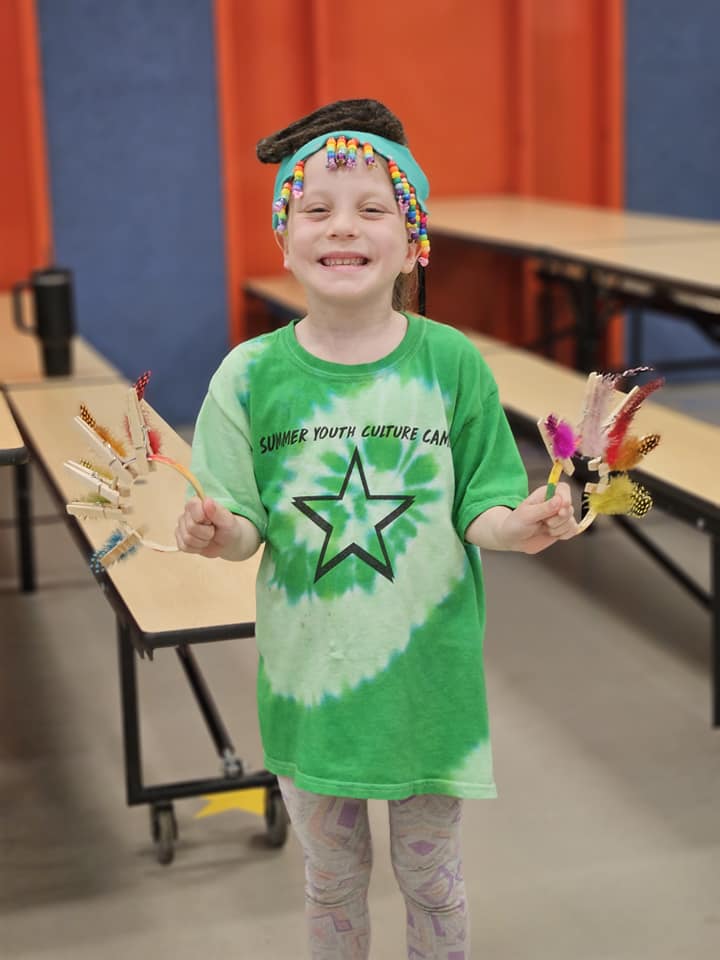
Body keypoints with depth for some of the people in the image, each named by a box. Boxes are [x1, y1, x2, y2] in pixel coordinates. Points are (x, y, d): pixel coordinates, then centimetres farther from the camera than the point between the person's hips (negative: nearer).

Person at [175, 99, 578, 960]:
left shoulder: (451, 362, -9)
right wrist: (217, 531, -26)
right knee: (332, 875, 20)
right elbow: (245, 526, -4)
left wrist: (513, 526, -25)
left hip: (427, 671, -1)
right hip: (309, 672, 1)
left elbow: (479, 508, -4)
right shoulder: (252, 374, -7)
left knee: (430, 874, 18)